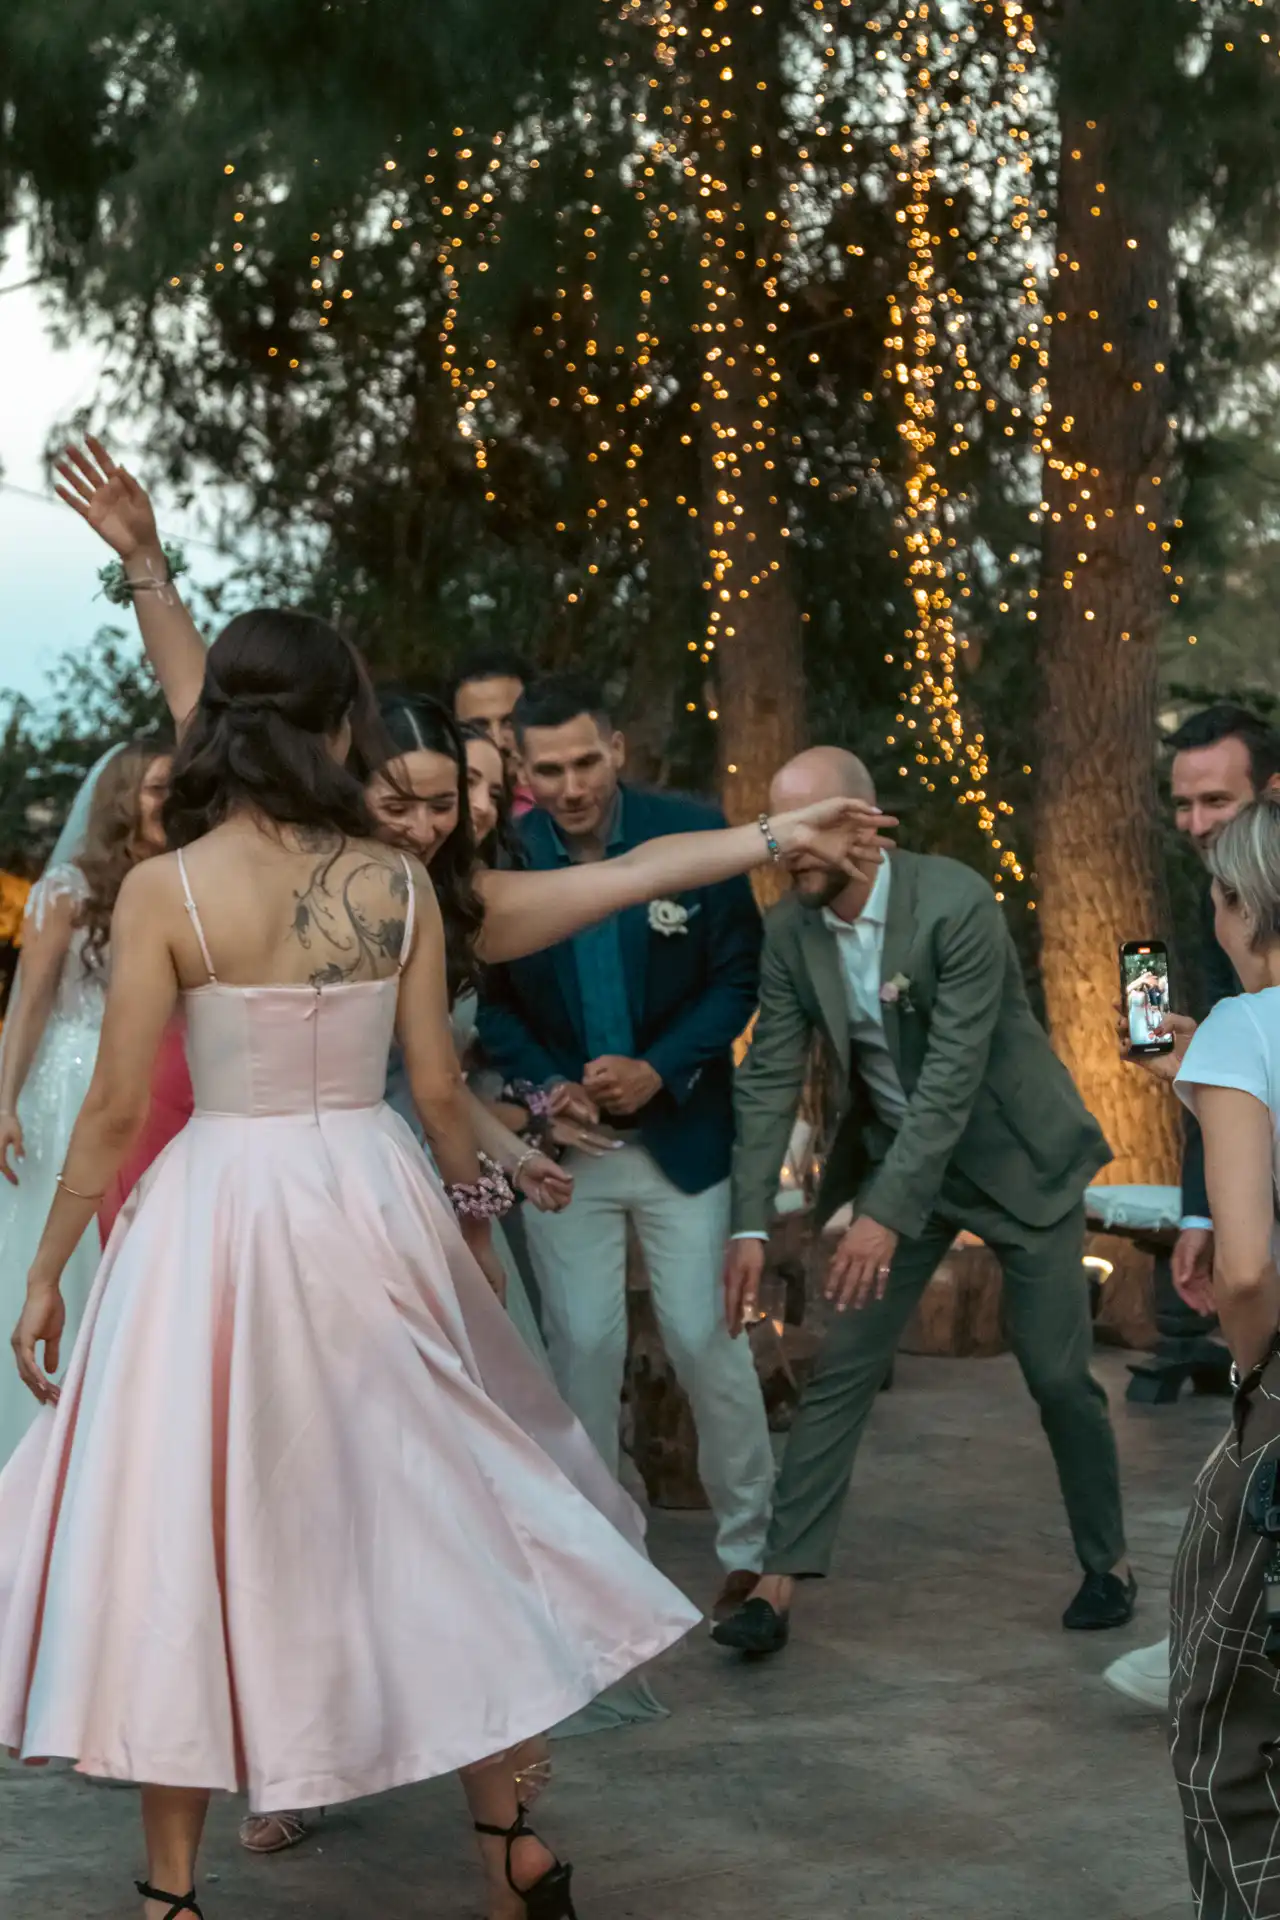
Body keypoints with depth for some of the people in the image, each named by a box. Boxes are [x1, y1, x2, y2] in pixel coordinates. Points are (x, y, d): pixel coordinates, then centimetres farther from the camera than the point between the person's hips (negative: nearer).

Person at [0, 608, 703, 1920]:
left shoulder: (163, 891, -10)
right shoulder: (396, 885, -2)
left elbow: (117, 1108, -9)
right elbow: (438, 1089, 2)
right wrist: (474, 1221, 18)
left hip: (219, 1209, -3)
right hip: (371, 1203, 3)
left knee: (186, 1535, 7)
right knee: (432, 1512, 15)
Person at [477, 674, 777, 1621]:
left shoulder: (693, 832, -9)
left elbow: (738, 975, -3)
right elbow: (491, 1002, 3)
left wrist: (661, 1070, -15)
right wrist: (546, 1087, -12)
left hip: (682, 1133, -1)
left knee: (707, 1337, 1)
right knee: (584, 1346, 3)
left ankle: (752, 1544, 17)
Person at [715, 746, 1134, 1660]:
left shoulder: (957, 904, -26)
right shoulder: (790, 931, -10)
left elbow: (954, 1075, -30)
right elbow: (771, 1080, -8)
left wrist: (889, 1215, -34)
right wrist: (752, 1224, -16)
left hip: (1015, 1157, -4)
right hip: (896, 1157, 4)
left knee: (1059, 1374, 2)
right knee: (841, 1372, -2)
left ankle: (1108, 1562, 24)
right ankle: (779, 1587, -1)